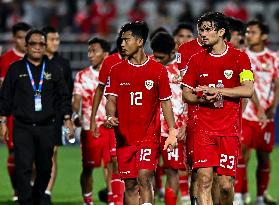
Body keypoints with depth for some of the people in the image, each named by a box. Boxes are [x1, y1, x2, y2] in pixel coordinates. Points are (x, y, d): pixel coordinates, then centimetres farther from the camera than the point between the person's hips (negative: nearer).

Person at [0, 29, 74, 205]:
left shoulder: (53, 70, 8)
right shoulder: (16, 69, 5)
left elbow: (64, 96, 11)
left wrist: (67, 119, 4)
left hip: (46, 127, 2)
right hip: (22, 128, -2)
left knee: (45, 168, 9)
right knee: (24, 168, -11)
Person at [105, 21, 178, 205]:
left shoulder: (158, 70, 0)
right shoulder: (117, 70, 6)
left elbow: (166, 102, 5)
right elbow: (111, 100, 4)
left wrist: (172, 132, -1)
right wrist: (111, 116, -18)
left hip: (150, 136, -3)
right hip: (124, 137, 3)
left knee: (144, 179, -15)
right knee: (130, 185, 5)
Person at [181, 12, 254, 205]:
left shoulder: (239, 57, 1)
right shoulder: (197, 60, 8)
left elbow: (248, 90, -9)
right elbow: (186, 93, 12)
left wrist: (216, 90, -14)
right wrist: (202, 98, -9)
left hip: (230, 129, -2)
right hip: (204, 129, 2)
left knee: (226, 184, -2)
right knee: (204, 179, -11)